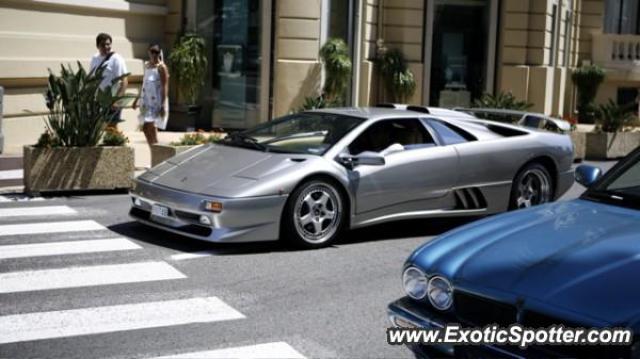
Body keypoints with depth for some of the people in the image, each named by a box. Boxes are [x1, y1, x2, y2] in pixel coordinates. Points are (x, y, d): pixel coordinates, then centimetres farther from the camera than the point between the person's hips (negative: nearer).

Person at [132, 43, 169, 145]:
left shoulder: (161, 67, -9)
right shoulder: (146, 65, 14)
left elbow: (165, 87, -14)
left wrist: (163, 105, -21)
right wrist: (137, 99, 23)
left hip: (156, 102, -8)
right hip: (146, 102, 8)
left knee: (151, 129, -15)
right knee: (145, 129, 10)